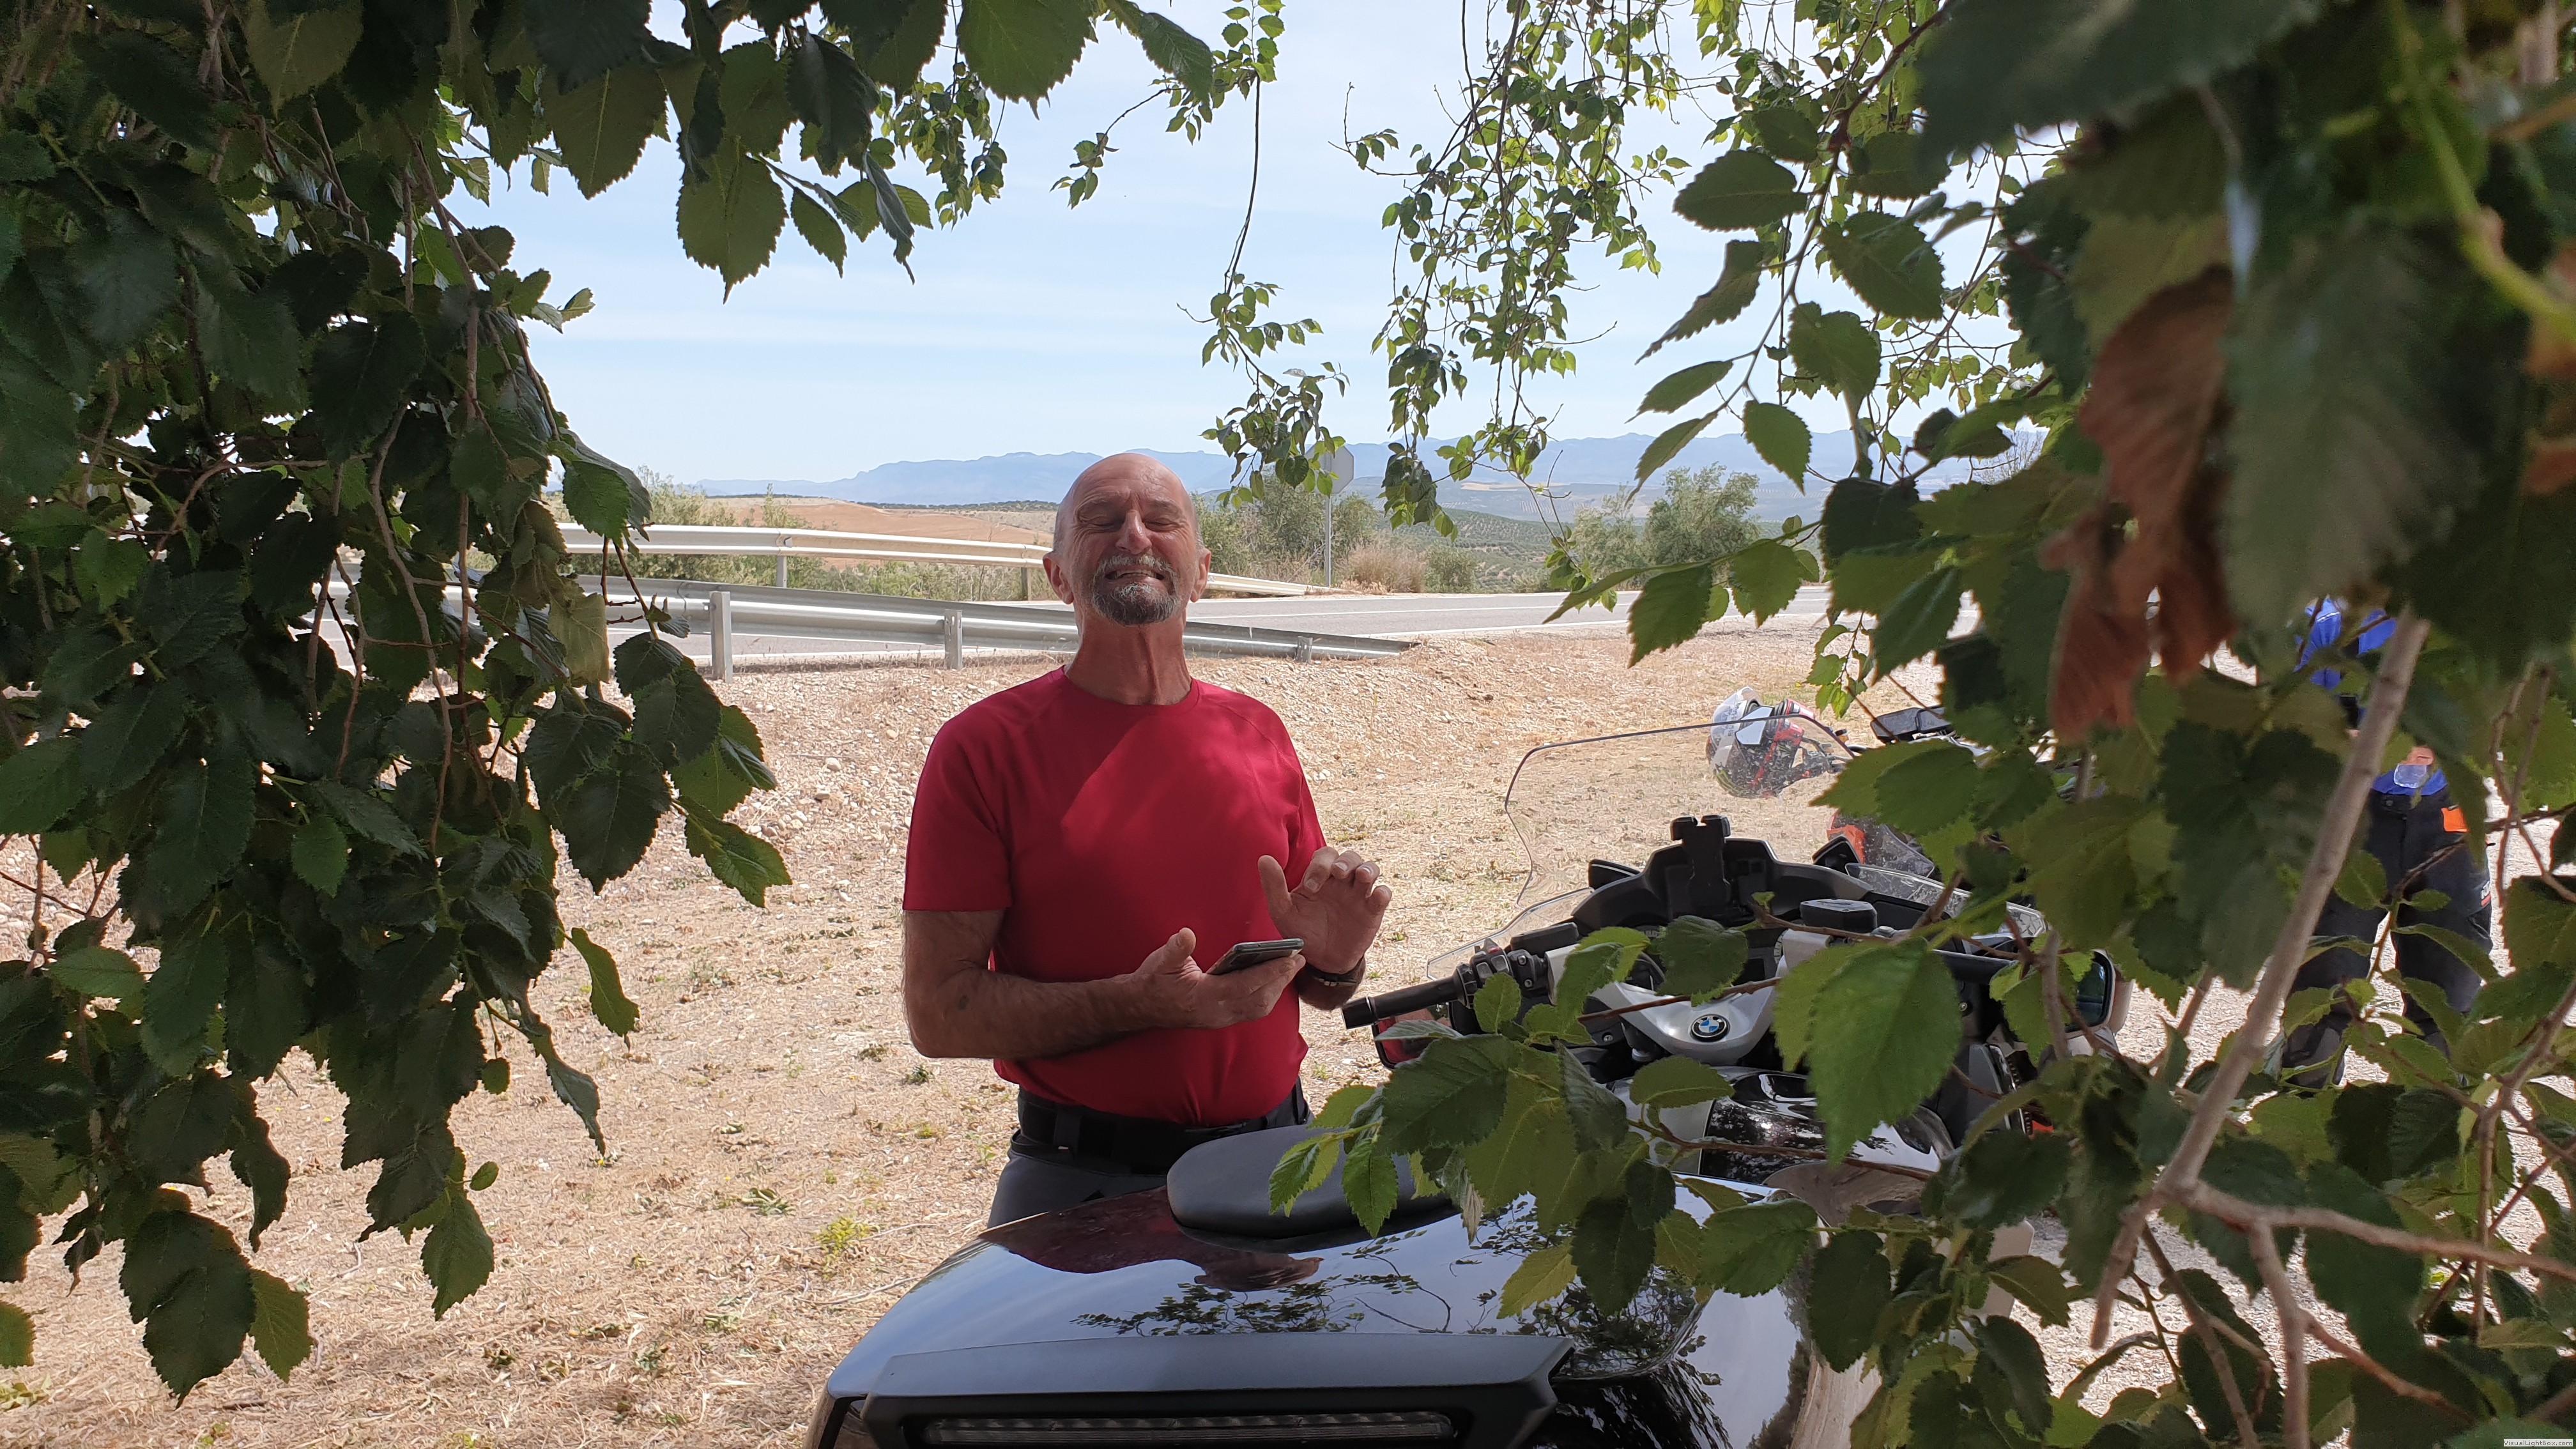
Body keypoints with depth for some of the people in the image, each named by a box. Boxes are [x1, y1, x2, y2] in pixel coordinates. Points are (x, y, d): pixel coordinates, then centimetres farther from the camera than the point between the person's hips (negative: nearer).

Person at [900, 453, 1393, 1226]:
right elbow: (938, 1010, -11)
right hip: (1083, 1187, -4)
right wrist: (1141, 1003, -22)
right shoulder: (985, 747, -6)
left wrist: (1335, 958, -8)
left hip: (1275, 1162, 4)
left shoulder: (1258, 734, 9)